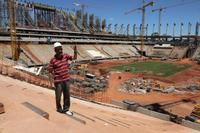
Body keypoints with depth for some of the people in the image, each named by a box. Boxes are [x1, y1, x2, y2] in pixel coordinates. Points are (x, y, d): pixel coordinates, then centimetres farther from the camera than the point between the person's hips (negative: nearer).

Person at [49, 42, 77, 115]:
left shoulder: (65, 56, 0)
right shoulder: (53, 60, -13)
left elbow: (74, 58, 6)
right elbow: (50, 70, -6)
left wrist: (75, 51, -9)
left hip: (66, 79, 5)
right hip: (58, 81, -4)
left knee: (67, 95, 13)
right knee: (58, 96, 9)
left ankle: (66, 109, 30)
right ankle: (59, 109, 33)